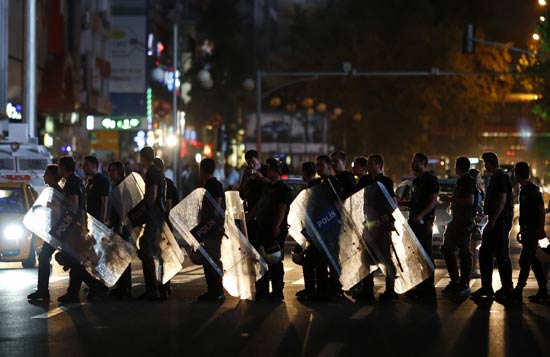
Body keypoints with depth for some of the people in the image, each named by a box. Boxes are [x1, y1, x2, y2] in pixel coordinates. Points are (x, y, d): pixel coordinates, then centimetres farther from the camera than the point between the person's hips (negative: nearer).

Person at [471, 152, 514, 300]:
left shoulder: (502, 178, -14)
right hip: (494, 222, 10)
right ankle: (486, 287, 14)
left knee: (502, 256, -5)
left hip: (501, 221, -10)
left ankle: (507, 289, 1)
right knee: (485, 254, 10)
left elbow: (502, 200, -22)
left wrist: (493, 220, -24)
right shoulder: (494, 178, 17)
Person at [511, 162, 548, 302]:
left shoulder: (533, 190, -13)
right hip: (527, 230, 9)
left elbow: (542, 210, -15)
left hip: (533, 231, -9)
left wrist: (541, 229, -19)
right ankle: (543, 291, 12)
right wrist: (522, 230, 22)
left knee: (525, 260, -8)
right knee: (532, 260, 9)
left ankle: (518, 292, -7)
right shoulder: (524, 190, 15)